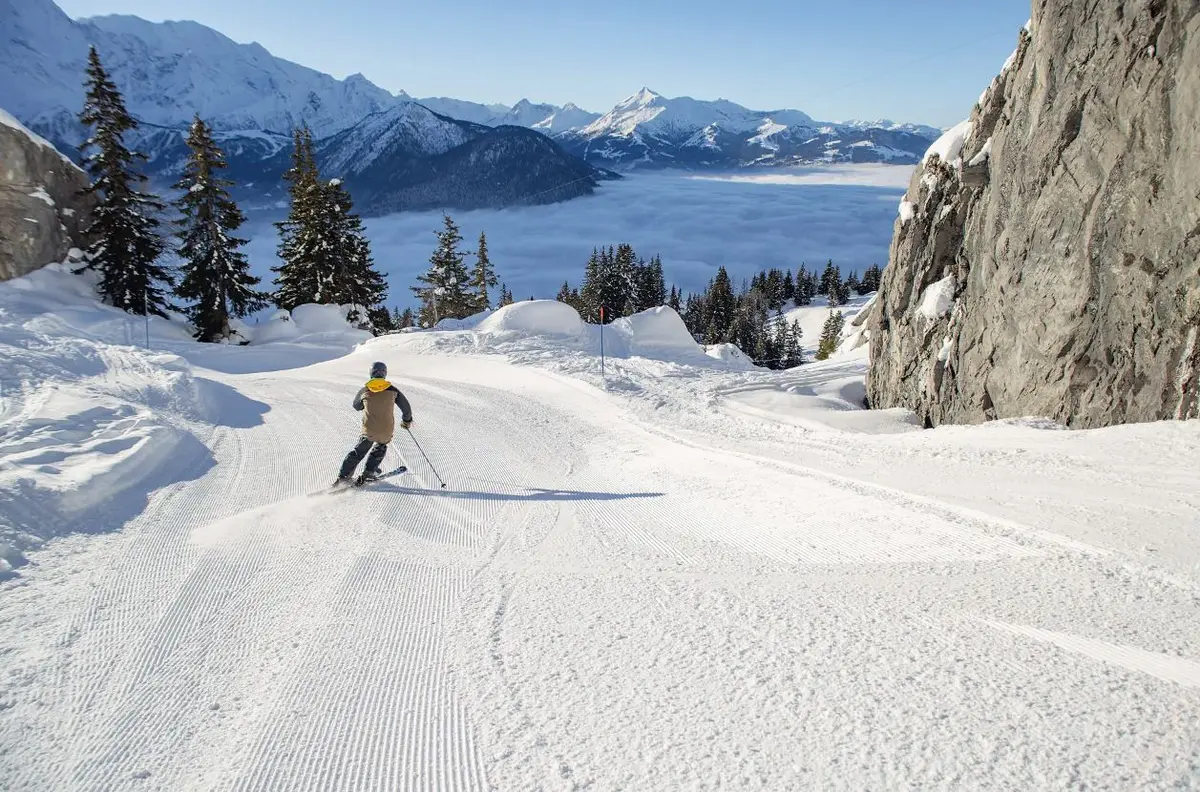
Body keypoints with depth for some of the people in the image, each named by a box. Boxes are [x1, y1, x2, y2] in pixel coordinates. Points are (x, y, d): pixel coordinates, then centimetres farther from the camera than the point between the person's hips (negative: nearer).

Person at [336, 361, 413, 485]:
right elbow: (406, 407, 8)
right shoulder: (392, 390, 1)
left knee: (358, 452, 18)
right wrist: (407, 420, 26)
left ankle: (344, 476, 13)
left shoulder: (364, 390, 3)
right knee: (380, 448, 29)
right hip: (386, 432, 0)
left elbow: (356, 406, 22)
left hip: (368, 430, 0)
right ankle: (369, 472, 21)